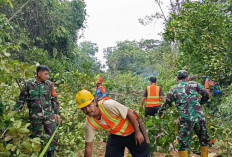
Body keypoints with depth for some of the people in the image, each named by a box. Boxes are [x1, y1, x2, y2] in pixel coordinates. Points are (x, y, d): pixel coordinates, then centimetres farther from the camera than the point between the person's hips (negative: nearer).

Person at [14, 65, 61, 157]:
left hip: (49, 115, 2)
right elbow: (21, 100, 5)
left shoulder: (49, 84, 3)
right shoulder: (28, 84, -2)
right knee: (36, 137, 9)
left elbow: (54, 100, 9)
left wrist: (57, 113, 6)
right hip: (35, 116, -1)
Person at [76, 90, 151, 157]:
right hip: (116, 136, 4)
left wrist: (137, 132, -20)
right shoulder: (89, 124, -19)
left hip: (132, 130, -4)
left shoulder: (108, 105, -35)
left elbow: (130, 113, -25)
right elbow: (88, 147, -11)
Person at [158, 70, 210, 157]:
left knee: (183, 144, 6)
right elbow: (206, 95, 8)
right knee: (204, 140, 21)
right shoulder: (194, 84, 10)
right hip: (199, 117, 2)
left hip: (186, 120, -1)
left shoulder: (173, 90, 10)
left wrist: (160, 112, 39)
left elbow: (166, 104, 19)